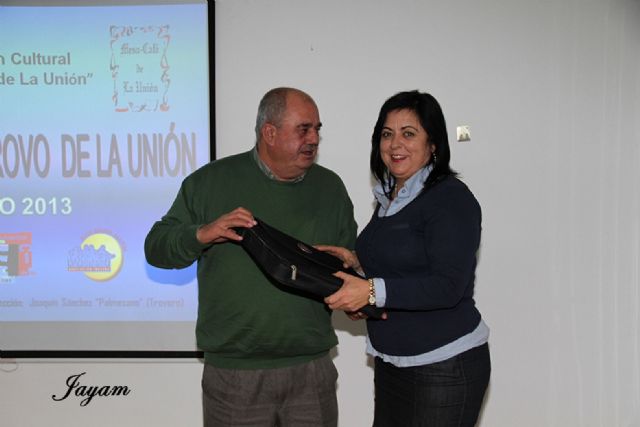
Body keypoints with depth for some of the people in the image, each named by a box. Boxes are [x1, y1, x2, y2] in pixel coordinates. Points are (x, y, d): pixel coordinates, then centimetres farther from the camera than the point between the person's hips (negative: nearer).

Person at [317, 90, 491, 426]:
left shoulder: (451, 199, -14)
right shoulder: (389, 197, 11)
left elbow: (448, 286, -23)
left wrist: (373, 291, -28)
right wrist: (358, 261, 4)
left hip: (444, 368, -8)